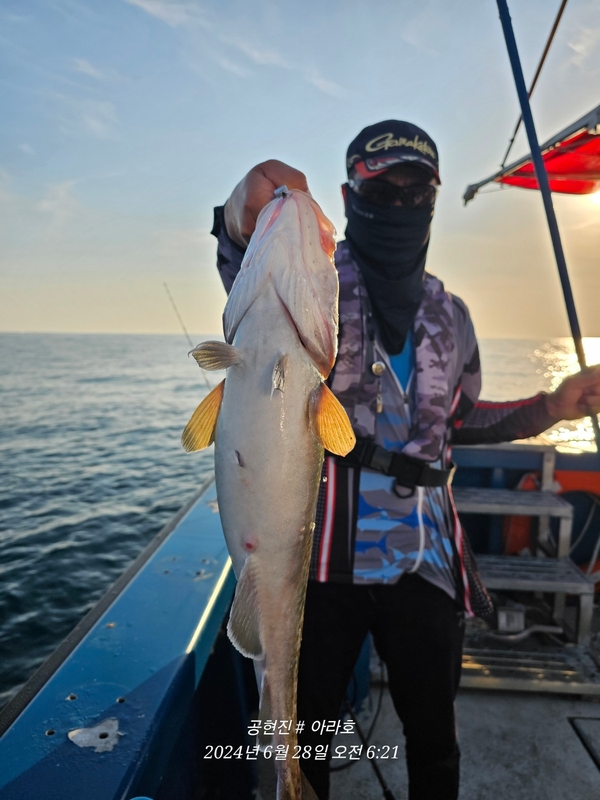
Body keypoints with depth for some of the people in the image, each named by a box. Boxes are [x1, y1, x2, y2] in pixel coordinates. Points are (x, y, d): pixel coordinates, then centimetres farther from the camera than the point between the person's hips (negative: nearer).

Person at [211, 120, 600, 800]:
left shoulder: (450, 315, 14)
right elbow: (242, 263, -22)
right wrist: (246, 207, -44)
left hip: (425, 558, 4)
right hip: (324, 556, -3)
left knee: (434, 739, 18)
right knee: (304, 731, 13)